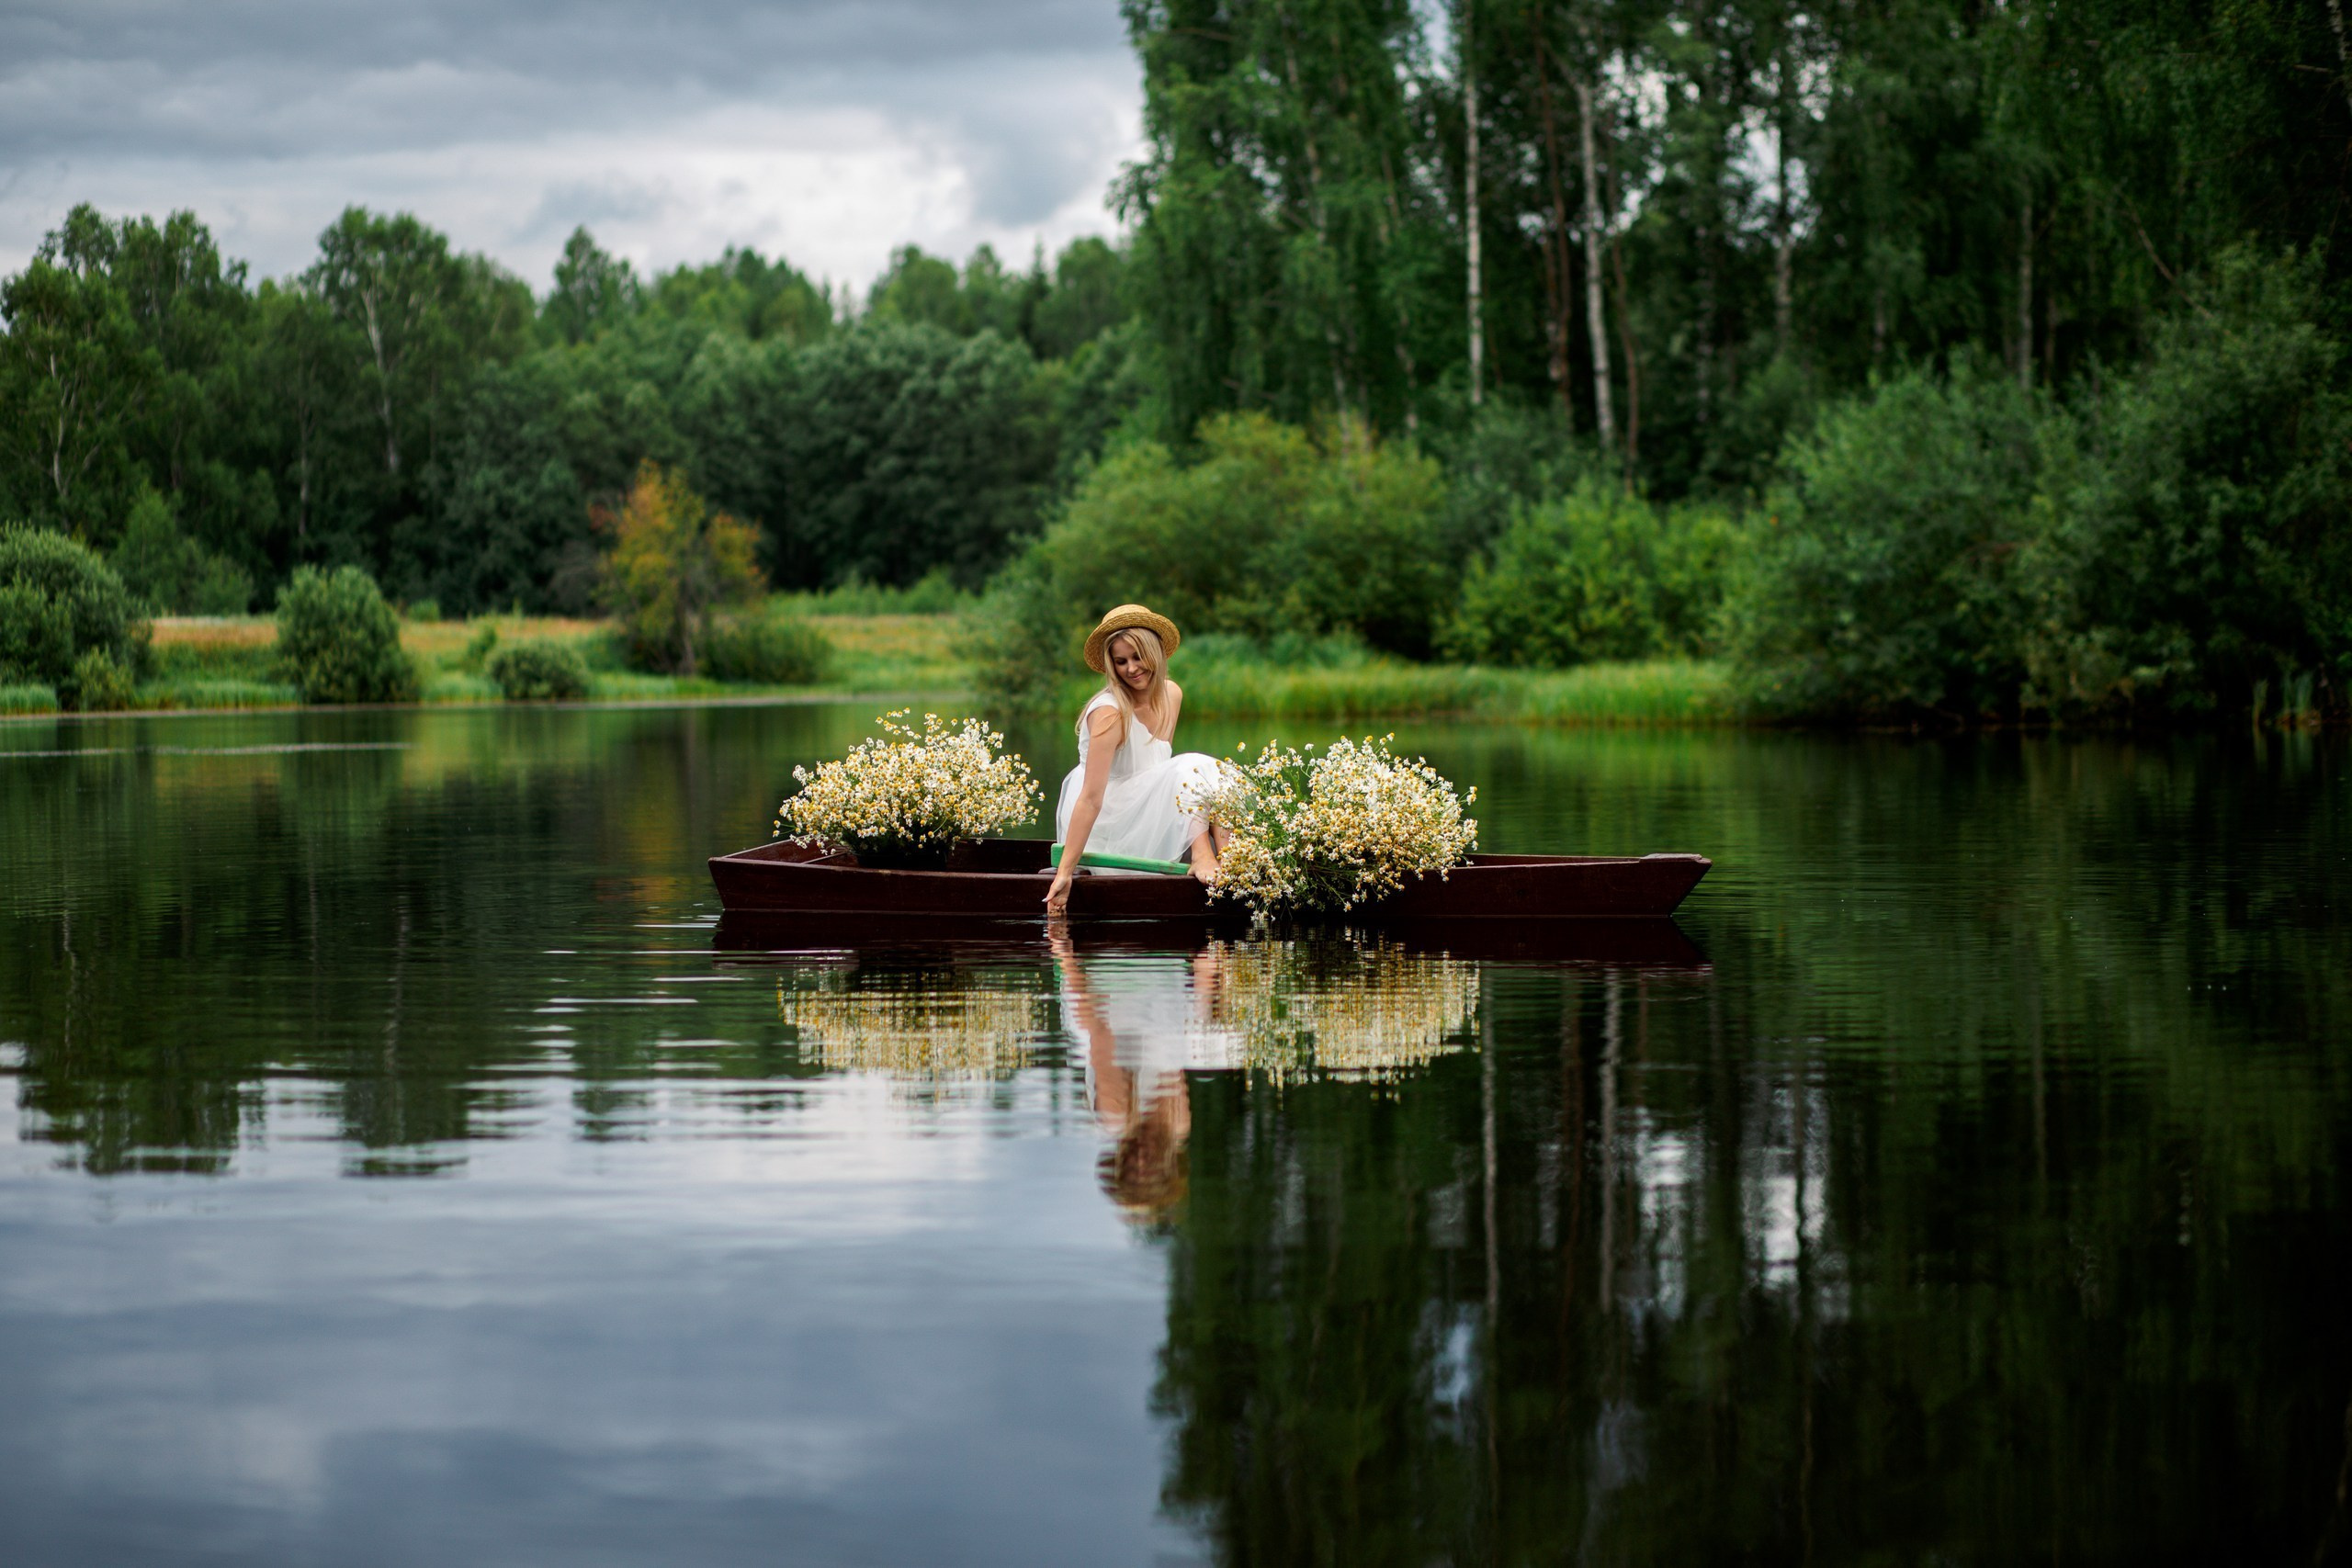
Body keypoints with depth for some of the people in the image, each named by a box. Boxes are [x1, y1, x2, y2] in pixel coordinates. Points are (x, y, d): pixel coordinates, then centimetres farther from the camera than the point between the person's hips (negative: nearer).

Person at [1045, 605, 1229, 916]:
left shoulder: (1172, 695, 3)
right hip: (1105, 830, -7)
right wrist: (1065, 872, -31)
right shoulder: (1110, 713, -21)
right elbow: (1090, 798, -26)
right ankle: (1202, 856, -29)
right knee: (1189, 768, -19)